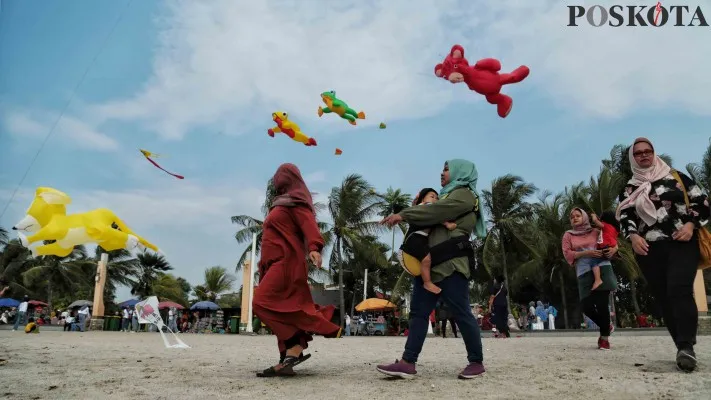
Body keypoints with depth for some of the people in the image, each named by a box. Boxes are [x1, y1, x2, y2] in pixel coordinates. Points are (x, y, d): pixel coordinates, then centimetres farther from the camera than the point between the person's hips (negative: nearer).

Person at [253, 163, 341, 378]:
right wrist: (264, 266, 28)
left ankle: (296, 346, -15)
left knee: (262, 303, -19)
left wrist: (314, 248, -37)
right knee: (283, 310, 2)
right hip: (278, 263, 9)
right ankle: (286, 360, 0)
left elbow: (309, 224, -18)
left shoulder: (295, 202, -3)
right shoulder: (282, 204, 24)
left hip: (286, 261, -9)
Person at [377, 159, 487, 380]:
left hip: (450, 265, -9)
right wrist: (408, 214, 3)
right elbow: (434, 219, 22)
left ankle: (476, 362, 9)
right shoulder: (449, 196, 29)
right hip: (431, 264, 9)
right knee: (418, 311, 0)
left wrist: (403, 215, -14)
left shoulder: (465, 194, 1)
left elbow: (436, 211, -13)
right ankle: (408, 363, -2)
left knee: (461, 313, -4)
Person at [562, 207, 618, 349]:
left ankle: (605, 337, 7)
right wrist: (586, 253, -11)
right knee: (587, 306, -7)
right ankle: (606, 326, 23)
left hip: (602, 269, -1)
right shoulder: (568, 235, 13)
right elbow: (567, 254, 2)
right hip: (584, 273, 1)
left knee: (602, 303, -8)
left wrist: (613, 249, -3)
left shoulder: (596, 231, 13)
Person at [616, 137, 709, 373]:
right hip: (649, 250, 3)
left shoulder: (676, 177, 12)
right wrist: (633, 236, -13)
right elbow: (624, 218, 7)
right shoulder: (629, 189, 16)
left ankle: (686, 347, -25)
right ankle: (685, 349, 7)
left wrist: (690, 224, -8)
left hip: (682, 244, -2)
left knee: (679, 290, -22)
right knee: (663, 299, 0)